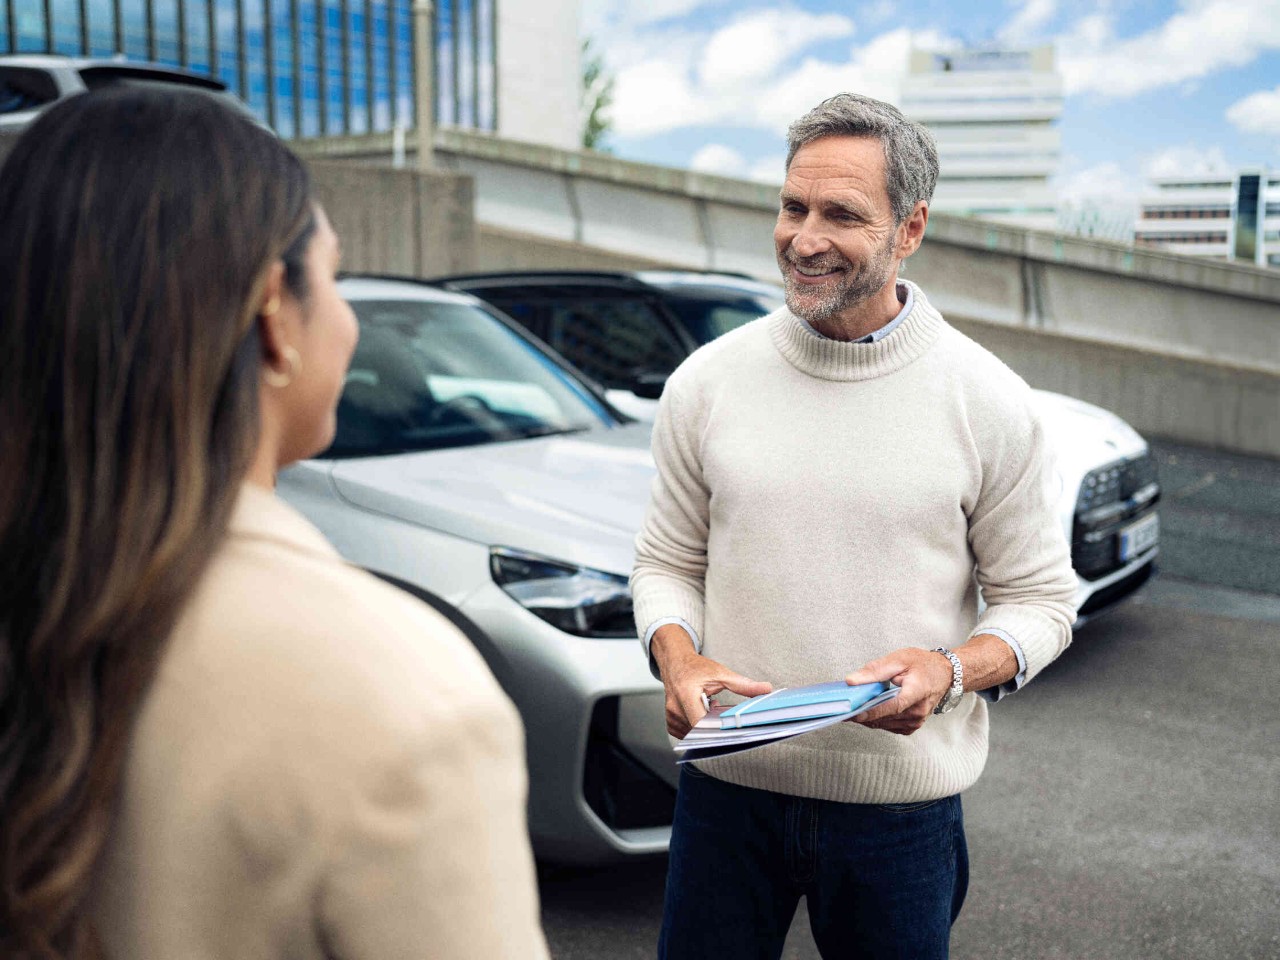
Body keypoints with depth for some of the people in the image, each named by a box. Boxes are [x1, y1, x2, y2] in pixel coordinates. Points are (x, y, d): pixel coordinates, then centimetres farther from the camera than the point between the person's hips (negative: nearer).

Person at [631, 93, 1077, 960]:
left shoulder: (989, 401, -6)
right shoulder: (706, 382, -1)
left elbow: (1041, 597, 0)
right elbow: (667, 561, 7)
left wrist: (950, 670, -19)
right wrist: (678, 659, -13)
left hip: (903, 800, -1)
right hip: (728, 786, 2)